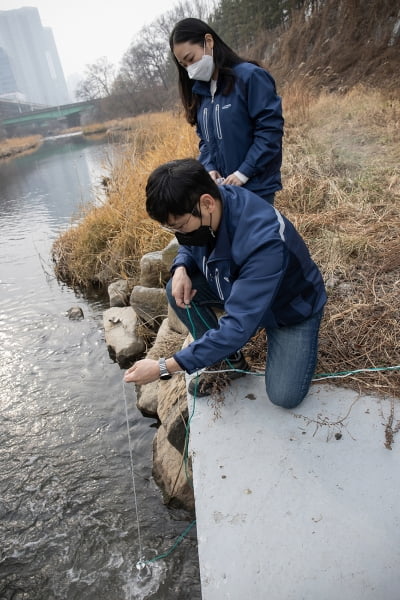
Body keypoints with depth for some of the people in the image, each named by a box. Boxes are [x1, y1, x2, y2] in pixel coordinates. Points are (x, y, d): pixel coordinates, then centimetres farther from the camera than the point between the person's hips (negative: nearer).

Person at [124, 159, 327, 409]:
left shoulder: (263, 241, -41)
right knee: (177, 290, -14)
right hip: (238, 288, 6)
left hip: (292, 305, -5)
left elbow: (238, 326, -42)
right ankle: (229, 358, 3)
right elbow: (189, 246, 5)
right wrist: (181, 269, -21)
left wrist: (164, 367, -39)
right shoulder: (202, 215, -19)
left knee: (285, 396, -18)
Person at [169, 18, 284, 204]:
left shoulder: (250, 76, -9)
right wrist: (209, 168, -4)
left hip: (256, 189, -6)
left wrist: (243, 173, -18)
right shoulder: (201, 90, 12)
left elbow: (270, 130, -14)